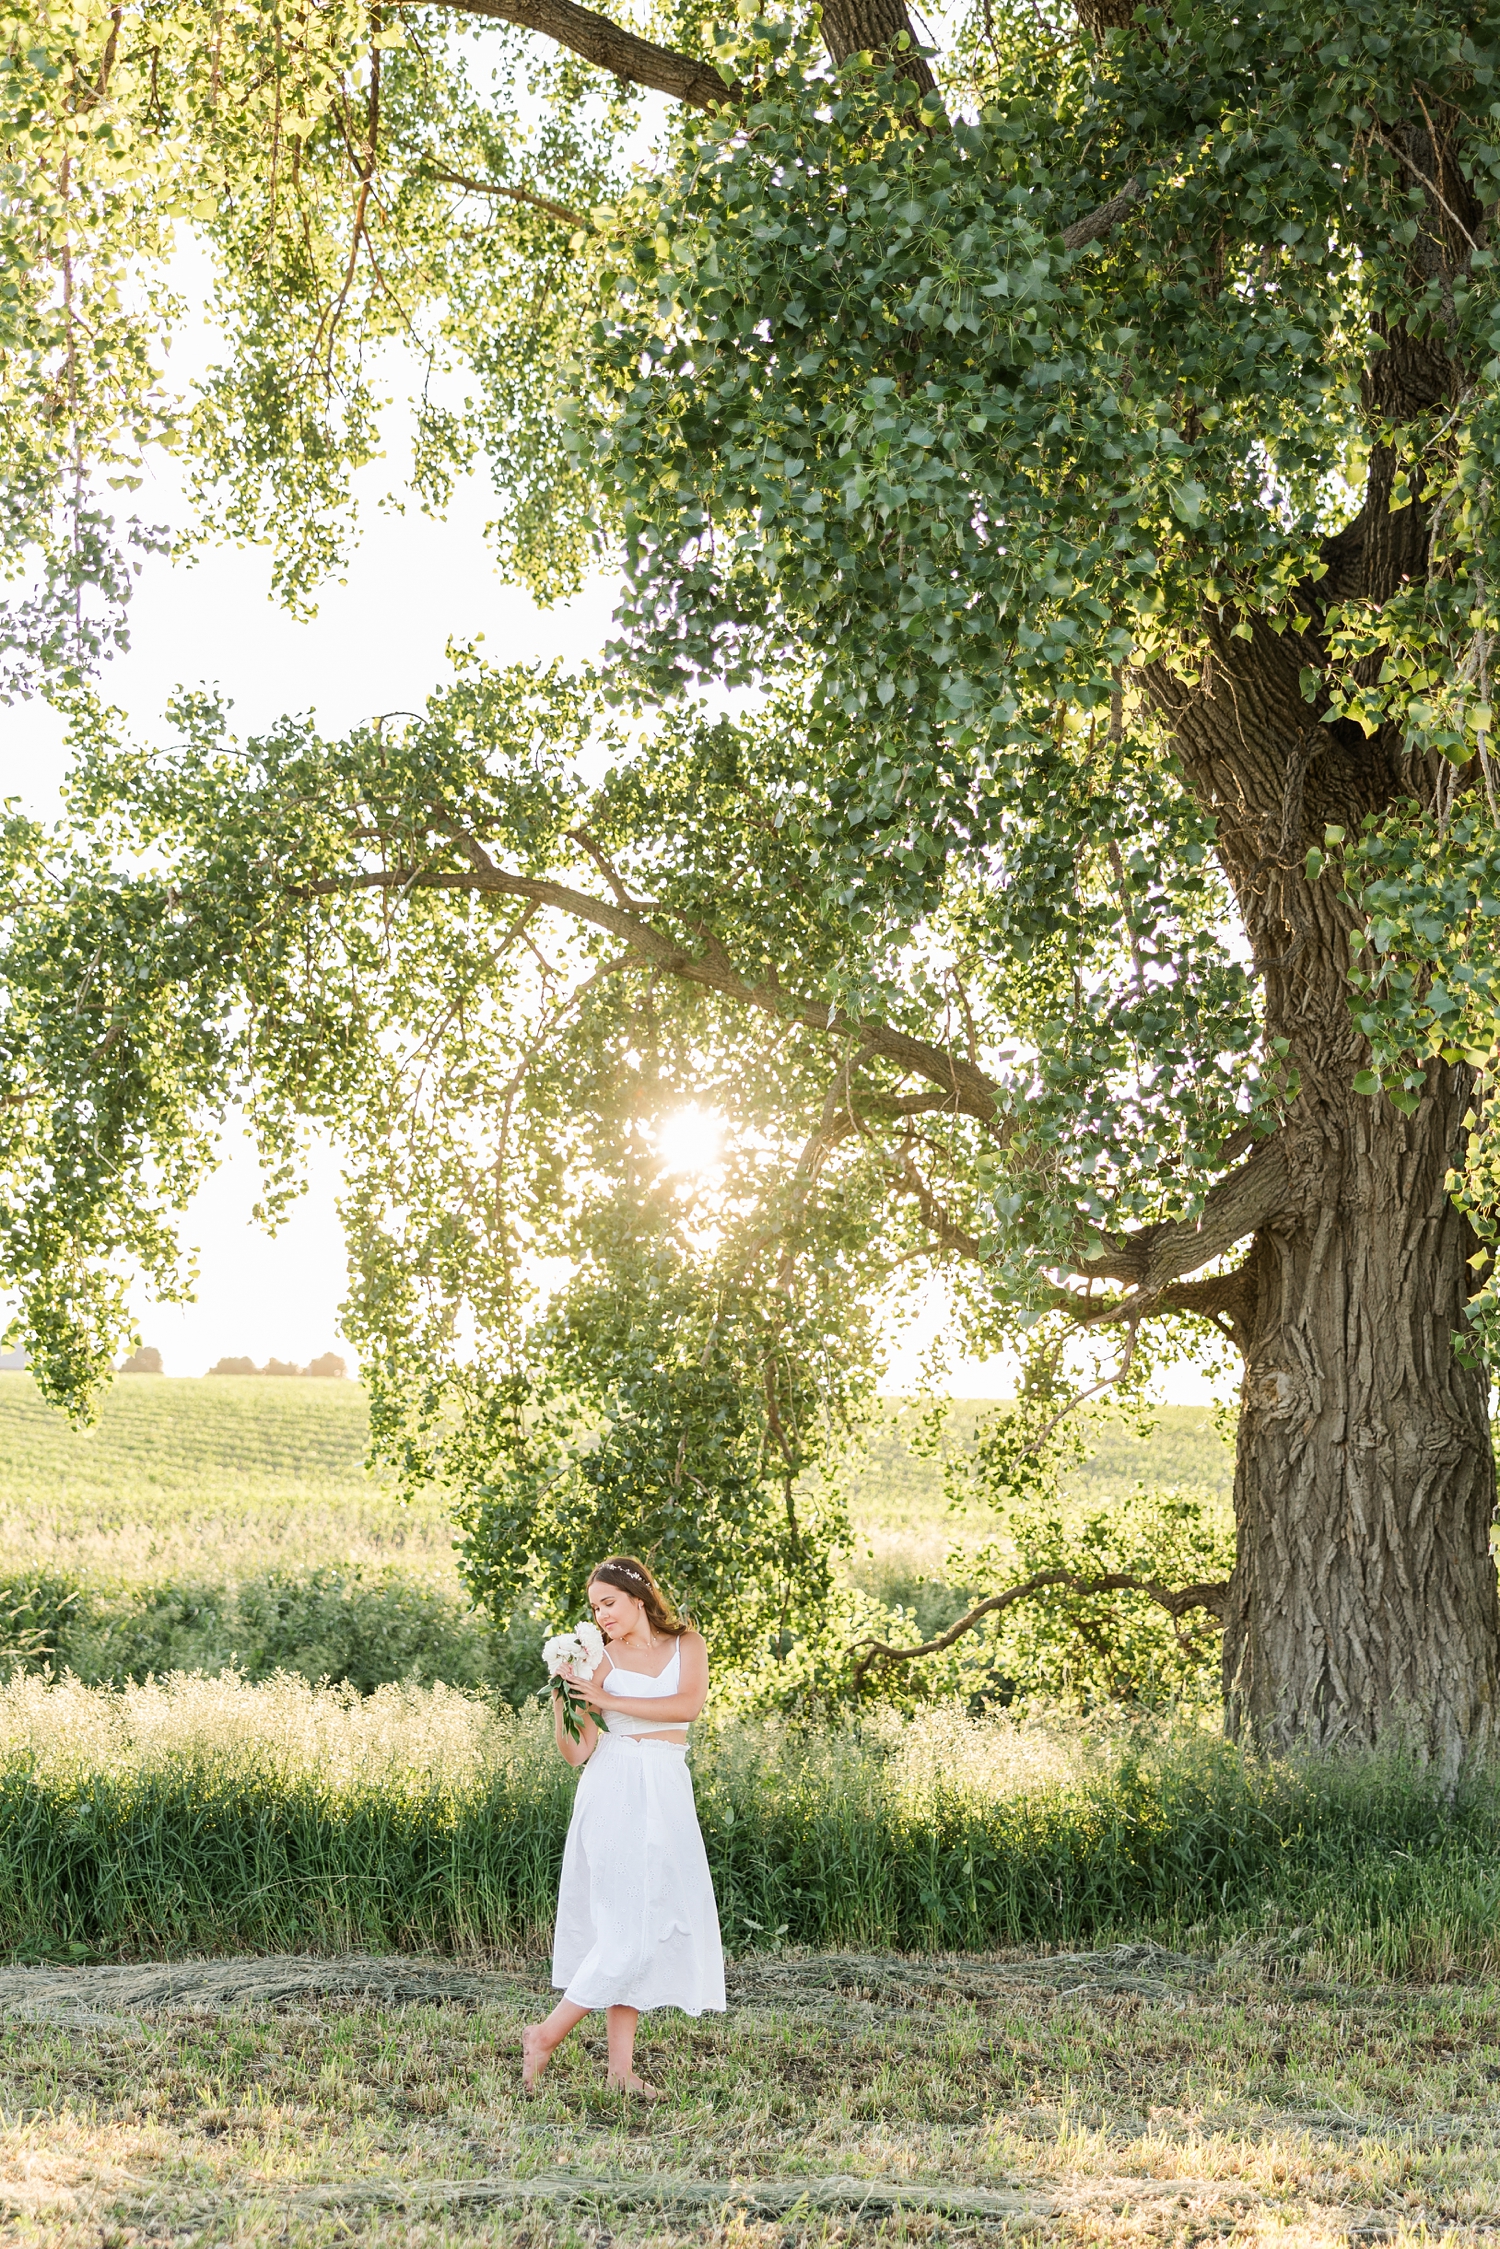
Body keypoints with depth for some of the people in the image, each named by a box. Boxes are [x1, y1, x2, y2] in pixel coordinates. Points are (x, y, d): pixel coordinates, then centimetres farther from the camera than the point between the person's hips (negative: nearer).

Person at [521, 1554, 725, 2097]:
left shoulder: (687, 1645, 7)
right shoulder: (597, 1660, 1)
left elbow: (689, 1705, -13)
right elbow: (577, 1752, -3)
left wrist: (609, 1701, -14)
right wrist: (560, 1700, -18)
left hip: (667, 1796, 4)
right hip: (615, 1793, -4)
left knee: (654, 1925, 3)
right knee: (630, 1927, -10)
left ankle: (622, 2068, 7)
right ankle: (546, 2034, 2)